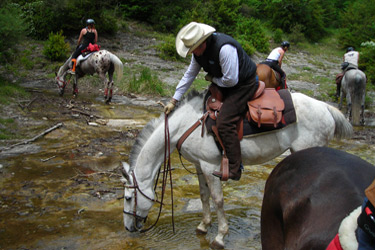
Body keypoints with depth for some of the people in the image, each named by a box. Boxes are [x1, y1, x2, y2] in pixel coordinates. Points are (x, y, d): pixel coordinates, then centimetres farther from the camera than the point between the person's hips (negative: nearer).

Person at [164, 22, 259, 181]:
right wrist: (174, 101, 5)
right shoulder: (199, 51, -3)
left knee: (224, 122, -19)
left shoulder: (224, 48, -33)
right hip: (223, 84, 10)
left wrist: (213, 79, -11)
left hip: (244, 85, -10)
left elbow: (231, 80, -30)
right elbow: (189, 75, 5)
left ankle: (234, 169, -13)